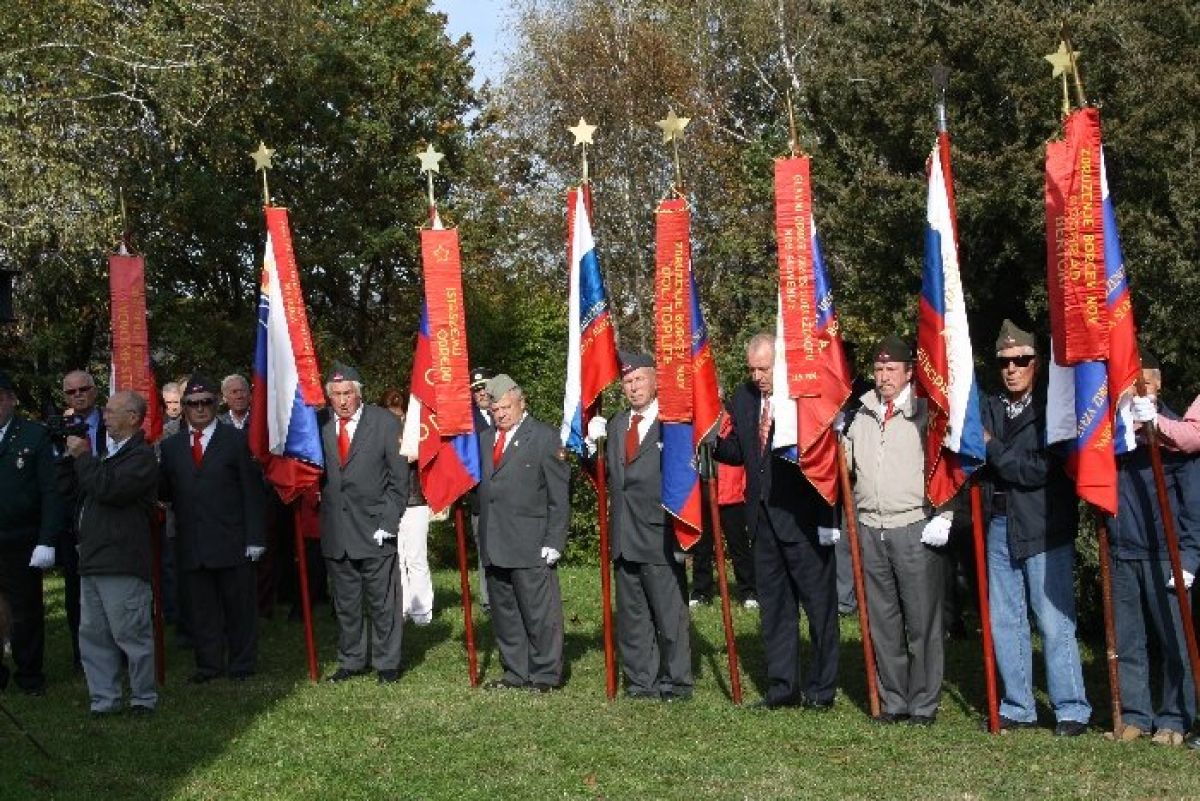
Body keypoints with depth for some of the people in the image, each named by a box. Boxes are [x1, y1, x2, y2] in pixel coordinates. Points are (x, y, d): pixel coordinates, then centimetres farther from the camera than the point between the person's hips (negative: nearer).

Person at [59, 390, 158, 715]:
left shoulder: (142, 456, -8)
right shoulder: (107, 454, 20)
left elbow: (109, 489, -21)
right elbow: (74, 490, 19)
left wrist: (83, 456, -12)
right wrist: (70, 456, 7)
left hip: (122, 563, -9)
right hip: (93, 560, 9)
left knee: (130, 634, -2)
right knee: (92, 636, 11)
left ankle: (144, 698, 8)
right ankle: (104, 700, 17)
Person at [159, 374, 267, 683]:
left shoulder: (237, 440, 2)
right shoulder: (170, 446, 12)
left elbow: (252, 492, -1)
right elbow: (165, 492, 9)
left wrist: (254, 538, -7)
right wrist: (156, 470, -12)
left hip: (232, 542, -3)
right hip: (191, 543, 3)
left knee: (239, 605, 4)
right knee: (202, 608, 7)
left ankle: (241, 664, 14)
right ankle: (209, 664, 16)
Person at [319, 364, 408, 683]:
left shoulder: (385, 423, -4)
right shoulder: (320, 426, 3)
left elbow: (399, 479, -3)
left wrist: (388, 522, -9)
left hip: (374, 528, -3)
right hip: (335, 532, 3)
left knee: (382, 602, 3)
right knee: (345, 603, 12)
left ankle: (387, 664, 16)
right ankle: (351, 661, 25)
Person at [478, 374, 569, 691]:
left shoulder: (545, 437, -2)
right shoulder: (484, 439, 15)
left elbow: (559, 495, -5)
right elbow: (480, 487, 16)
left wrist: (553, 542, -9)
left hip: (531, 546, -6)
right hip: (493, 546, 6)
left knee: (540, 614, -3)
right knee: (504, 614, 12)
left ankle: (546, 675, 7)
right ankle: (516, 672, 22)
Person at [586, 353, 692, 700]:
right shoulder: (616, 424, 14)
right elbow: (607, 473, 17)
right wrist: (592, 444, 1)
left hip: (660, 535, -7)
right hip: (624, 537, 7)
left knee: (669, 614, 1)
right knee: (631, 614, 14)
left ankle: (676, 682, 12)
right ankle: (641, 681, 24)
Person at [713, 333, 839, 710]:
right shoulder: (743, 398, 8)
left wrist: (829, 519, -15)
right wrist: (711, 438, -4)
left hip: (804, 519, -7)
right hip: (764, 519, 7)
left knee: (819, 605, 3)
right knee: (774, 605, 12)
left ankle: (821, 689, 13)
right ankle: (782, 686, 21)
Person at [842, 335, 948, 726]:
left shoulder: (925, 411, -1)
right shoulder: (861, 414, 16)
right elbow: (845, 462, 23)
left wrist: (942, 518, -11)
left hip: (916, 528, -5)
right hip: (871, 529, 5)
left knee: (922, 619, -1)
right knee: (882, 620, 10)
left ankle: (924, 704, 8)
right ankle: (893, 701, 19)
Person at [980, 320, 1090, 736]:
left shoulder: (1052, 410, -5)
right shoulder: (988, 410, 12)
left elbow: (1041, 470, -15)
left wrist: (992, 447, -11)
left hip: (1044, 528, -6)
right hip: (999, 526, 6)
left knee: (1055, 623, -4)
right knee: (1004, 622, 10)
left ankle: (1071, 709, 6)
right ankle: (1018, 707, 20)